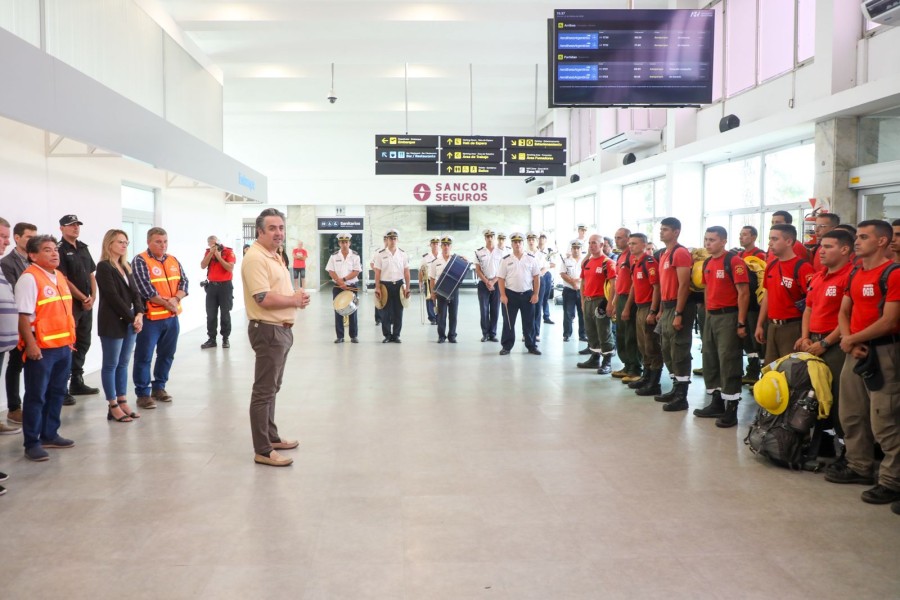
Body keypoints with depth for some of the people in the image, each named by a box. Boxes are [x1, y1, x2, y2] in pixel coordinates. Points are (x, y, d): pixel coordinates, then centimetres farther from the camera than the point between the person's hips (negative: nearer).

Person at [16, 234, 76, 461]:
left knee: (57, 392, 15)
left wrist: (70, 339, 17)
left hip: (63, 346, 8)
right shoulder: (29, 278, -13)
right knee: (36, 396, 0)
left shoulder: (59, 277, 12)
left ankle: (50, 434, 27)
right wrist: (31, 345, -22)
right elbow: (24, 316, -17)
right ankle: (32, 443, 8)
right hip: (41, 348, -8)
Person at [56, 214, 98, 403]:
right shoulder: (60, 250, -9)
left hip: (87, 304, 8)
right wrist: (83, 298, -11)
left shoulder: (83, 248, 14)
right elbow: (64, 280, -14)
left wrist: (93, 297, 1)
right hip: (70, 304, -8)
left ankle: (77, 382, 24)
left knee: (83, 343, 13)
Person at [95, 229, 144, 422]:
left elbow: (134, 292, 10)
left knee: (123, 364, 12)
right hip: (112, 323, -7)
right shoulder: (103, 267, -9)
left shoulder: (126, 267, 15)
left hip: (130, 322, 7)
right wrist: (132, 318, -13)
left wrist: (139, 314, -6)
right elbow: (113, 296, -14)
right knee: (111, 365, 2)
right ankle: (113, 407, 7)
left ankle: (123, 402, 18)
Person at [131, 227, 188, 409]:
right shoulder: (140, 261, -9)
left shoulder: (173, 261, 11)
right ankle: (143, 394, 7)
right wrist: (167, 303, -13)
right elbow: (146, 290, -18)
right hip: (150, 318, -6)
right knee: (144, 357, 0)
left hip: (172, 317, 6)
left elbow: (184, 282, 5)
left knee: (167, 354, 14)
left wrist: (175, 300, -13)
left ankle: (159, 387, 27)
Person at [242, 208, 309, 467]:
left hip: (281, 329, 10)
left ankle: (271, 437, 32)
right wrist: (294, 300, -12)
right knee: (264, 391, -4)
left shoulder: (274, 256, 15)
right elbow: (264, 298, -27)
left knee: (272, 388, 19)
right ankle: (262, 450, 2)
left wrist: (297, 297, 2)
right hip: (268, 331, -10)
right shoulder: (255, 257, -18)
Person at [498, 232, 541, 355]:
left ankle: (531, 346, 19)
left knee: (529, 322, 8)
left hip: (527, 294, 1)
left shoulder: (531, 259, 3)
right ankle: (506, 346, 14)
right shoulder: (506, 260, 0)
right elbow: (501, 278, 0)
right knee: (508, 322, 4)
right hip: (510, 294, -1)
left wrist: (536, 294, -2)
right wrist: (503, 295, -8)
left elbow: (536, 277, 4)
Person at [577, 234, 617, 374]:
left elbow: (613, 284, -15)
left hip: (600, 301, -8)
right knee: (591, 332, 14)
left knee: (604, 333, -3)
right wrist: (583, 301, 15)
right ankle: (595, 358, 26)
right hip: (588, 301, 8)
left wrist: (611, 303, -19)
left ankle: (607, 363, 2)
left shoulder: (608, 262, -10)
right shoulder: (586, 262, 13)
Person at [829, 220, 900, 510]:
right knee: (851, 415, 15)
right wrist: (849, 342, -2)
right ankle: (860, 467, 29)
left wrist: (852, 339, -9)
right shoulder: (854, 273, 12)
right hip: (854, 351, 8)